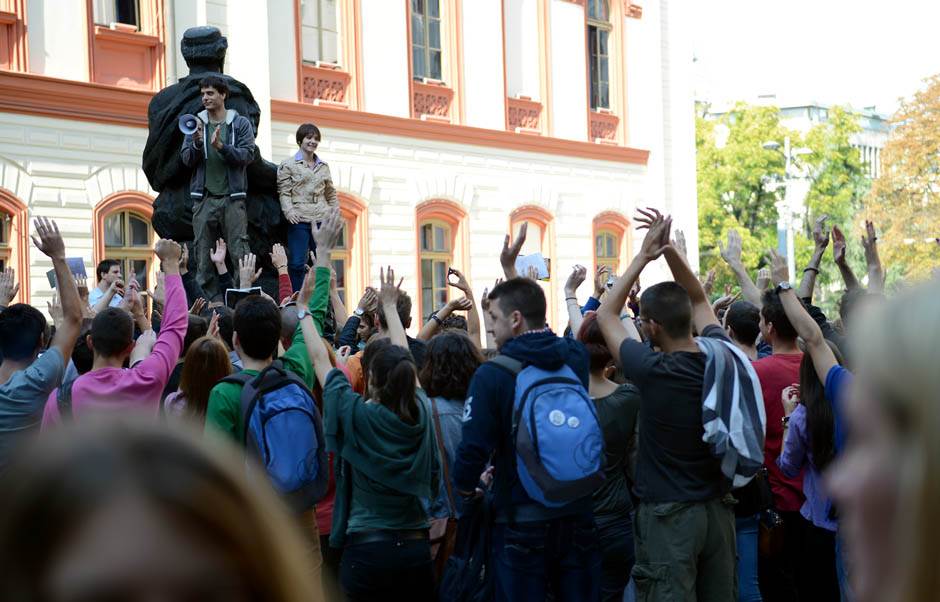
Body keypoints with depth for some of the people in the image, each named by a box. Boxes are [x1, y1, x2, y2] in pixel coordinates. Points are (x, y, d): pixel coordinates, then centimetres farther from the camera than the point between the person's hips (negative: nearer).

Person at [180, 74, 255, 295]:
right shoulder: (196, 123, 12)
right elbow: (186, 159, 7)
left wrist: (221, 146, -18)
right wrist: (196, 144, -13)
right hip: (203, 198, 2)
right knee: (203, 254, 2)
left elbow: (248, 155, -5)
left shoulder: (241, 123, 6)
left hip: (232, 198, -2)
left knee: (240, 252, -7)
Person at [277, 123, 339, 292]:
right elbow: (284, 192, -2)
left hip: (322, 219, 4)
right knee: (297, 263, -6)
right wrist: (289, 210, -17)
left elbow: (331, 193, 22)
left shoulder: (323, 166, 17)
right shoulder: (288, 165, 4)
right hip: (299, 219, -4)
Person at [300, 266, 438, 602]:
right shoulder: (420, 413, -2)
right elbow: (402, 357, 14)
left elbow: (319, 359, 0)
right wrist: (389, 306, 27)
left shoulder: (357, 415, -11)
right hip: (416, 549, 3)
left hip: (366, 551, -3)